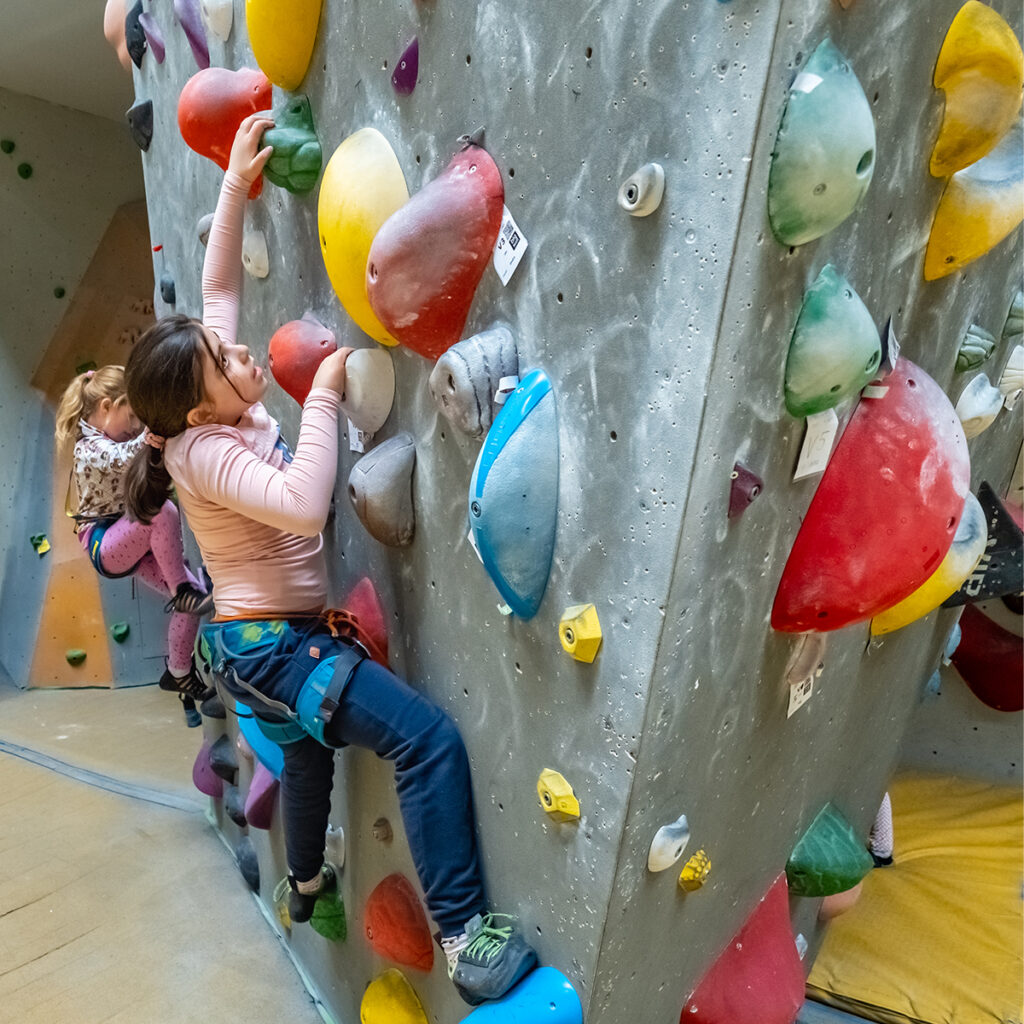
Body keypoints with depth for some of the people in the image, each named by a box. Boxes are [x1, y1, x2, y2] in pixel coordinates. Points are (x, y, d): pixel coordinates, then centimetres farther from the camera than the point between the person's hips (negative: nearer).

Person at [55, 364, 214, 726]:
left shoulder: (116, 439, 9)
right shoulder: (91, 448, -18)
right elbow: (124, 459, -37)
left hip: (134, 543, 8)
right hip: (105, 546, -8)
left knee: (195, 598, -5)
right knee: (162, 509, -36)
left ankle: (180, 674, 12)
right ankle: (181, 590, -20)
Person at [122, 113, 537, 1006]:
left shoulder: (224, 406, 0)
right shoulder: (205, 451, -22)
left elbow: (217, 287, 8)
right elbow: (302, 503, -37)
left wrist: (236, 184, 4)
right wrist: (324, 396, -30)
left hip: (262, 641, 10)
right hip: (274, 648, -10)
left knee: (310, 750, 32)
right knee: (431, 740, -18)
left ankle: (307, 882, 58)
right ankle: (462, 933, -8)